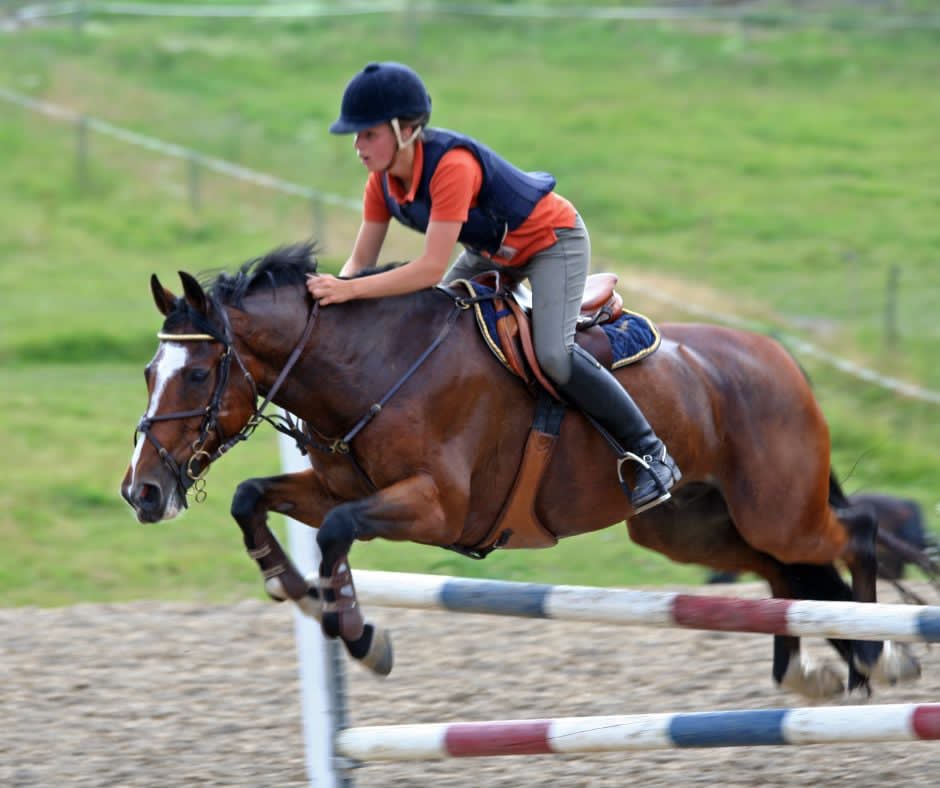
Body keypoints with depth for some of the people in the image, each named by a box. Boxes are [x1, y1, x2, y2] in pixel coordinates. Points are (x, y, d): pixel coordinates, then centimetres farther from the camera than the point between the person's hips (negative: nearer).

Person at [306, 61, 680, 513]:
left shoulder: (451, 165, -38)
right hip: (491, 249, 9)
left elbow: (431, 270, -42)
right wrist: (331, 290, -29)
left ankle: (651, 455, -11)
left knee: (553, 355, -24)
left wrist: (350, 290, -46)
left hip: (553, 240, -9)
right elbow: (361, 262, -8)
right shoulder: (384, 178, -13)